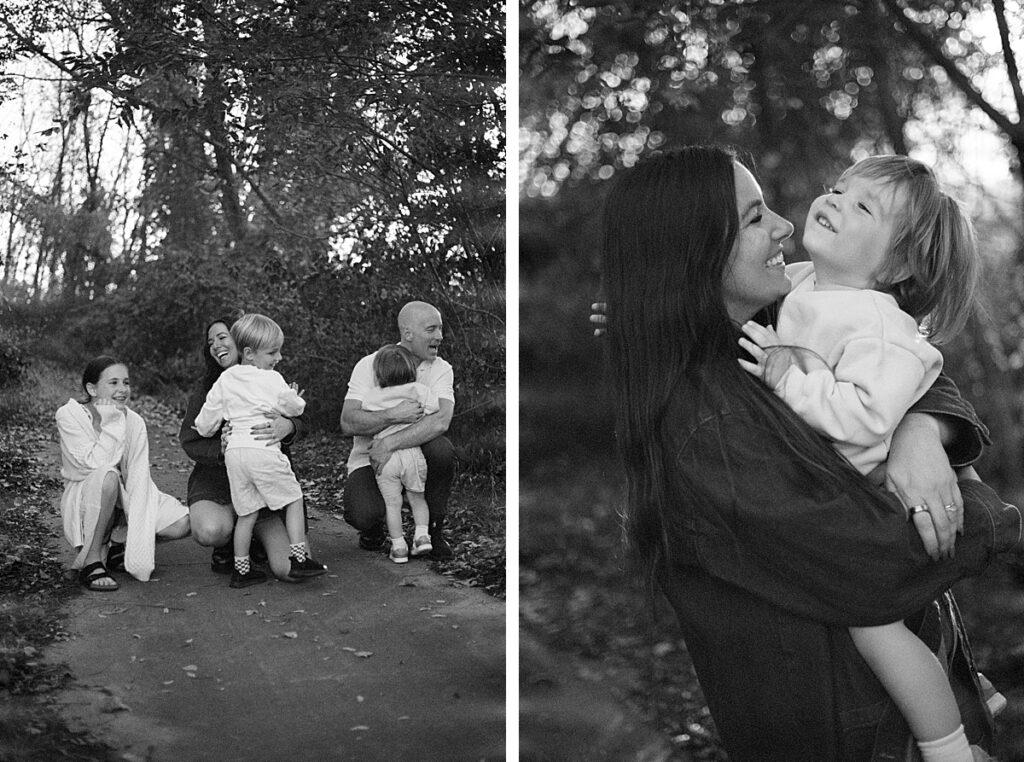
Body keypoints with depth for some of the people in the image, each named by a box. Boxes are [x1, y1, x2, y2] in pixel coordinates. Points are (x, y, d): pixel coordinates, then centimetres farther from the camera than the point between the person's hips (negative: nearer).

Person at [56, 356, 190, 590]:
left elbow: (139, 477, -10)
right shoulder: (69, 415, -13)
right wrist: (111, 422, -23)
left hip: (124, 499, 4)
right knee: (108, 476, -39)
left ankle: (125, 547, 9)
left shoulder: (134, 422, -3)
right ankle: (91, 561, -22)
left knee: (182, 524, -18)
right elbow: (94, 463, -26)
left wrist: (137, 526, -21)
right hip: (83, 499, -4)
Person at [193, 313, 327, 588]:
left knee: (247, 511, 13)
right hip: (264, 450, -6)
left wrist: (204, 429, 38)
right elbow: (292, 407, 5)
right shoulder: (272, 380, -4)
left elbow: (209, 415, 17)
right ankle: (298, 558, 1)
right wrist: (296, 398, 28)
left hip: (233, 451, 6)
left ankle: (241, 569, 15)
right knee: (293, 499, 7)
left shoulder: (225, 379, 12)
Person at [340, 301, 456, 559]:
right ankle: (373, 528, 11)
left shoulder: (441, 369, -5)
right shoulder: (369, 365, -8)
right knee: (362, 516, -31)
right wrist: (393, 415, -31)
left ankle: (433, 530, -7)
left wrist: (390, 443, -32)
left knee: (441, 449, -32)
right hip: (370, 458, -2)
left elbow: (441, 421, -24)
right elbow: (348, 423, -19)